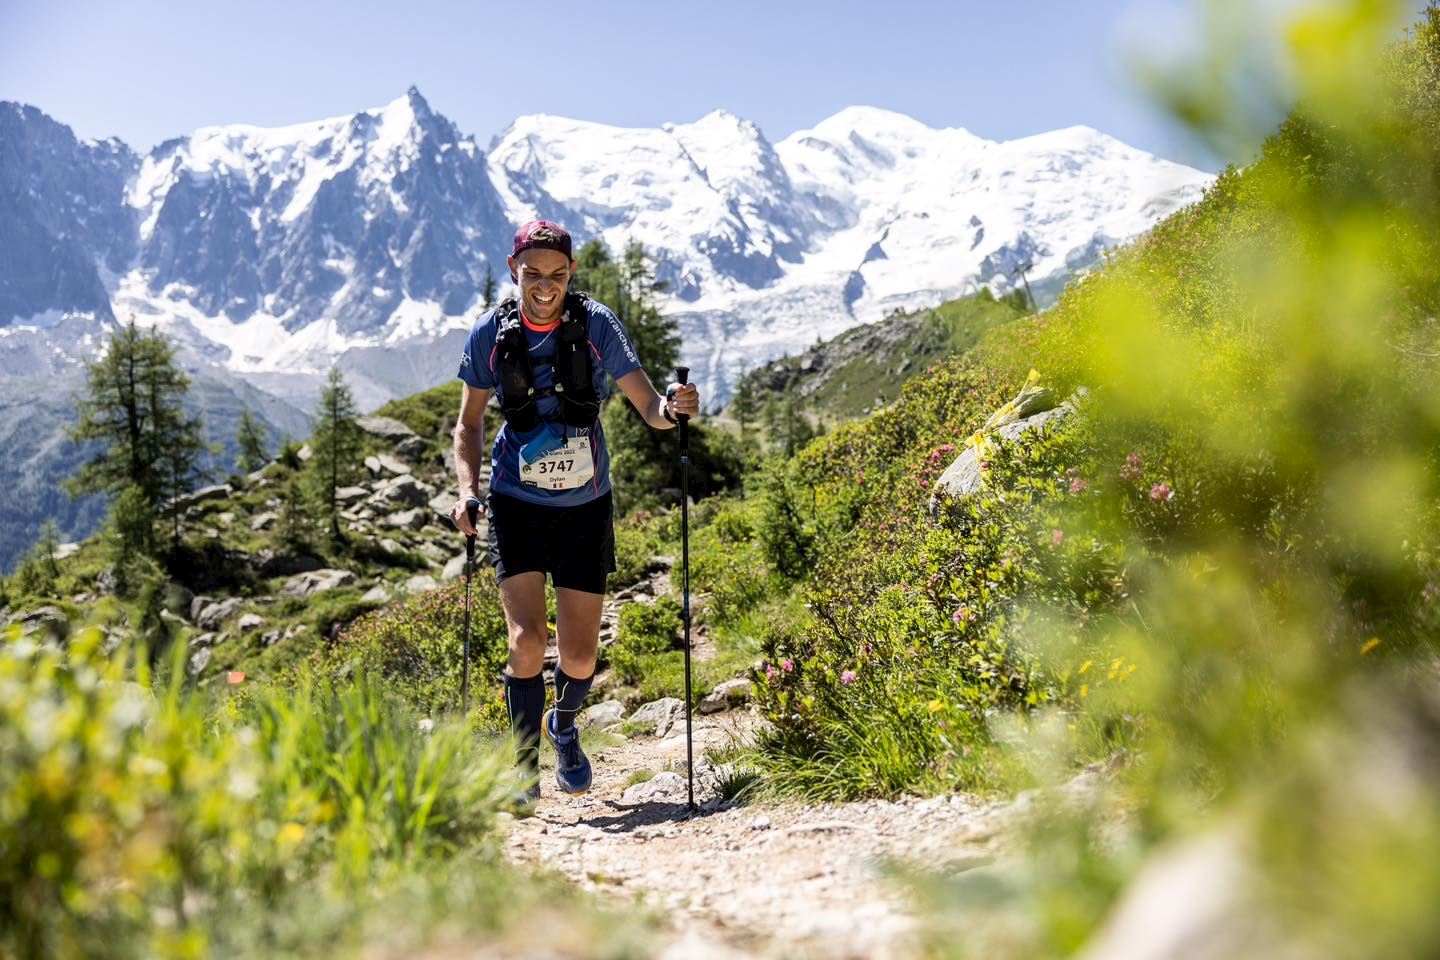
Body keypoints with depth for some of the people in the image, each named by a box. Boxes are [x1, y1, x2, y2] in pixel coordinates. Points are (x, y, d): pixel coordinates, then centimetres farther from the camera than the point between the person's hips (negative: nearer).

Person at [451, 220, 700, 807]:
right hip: (516, 503, 0)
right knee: (528, 639, -17)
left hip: (584, 506, 0)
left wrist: (673, 409, -33)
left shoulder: (596, 325, -8)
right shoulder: (490, 334, -5)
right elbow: (469, 423, 6)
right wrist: (467, 489, -10)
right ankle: (524, 767, 4)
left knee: (580, 658, 3)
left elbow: (650, 408, -10)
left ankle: (563, 726, 38)